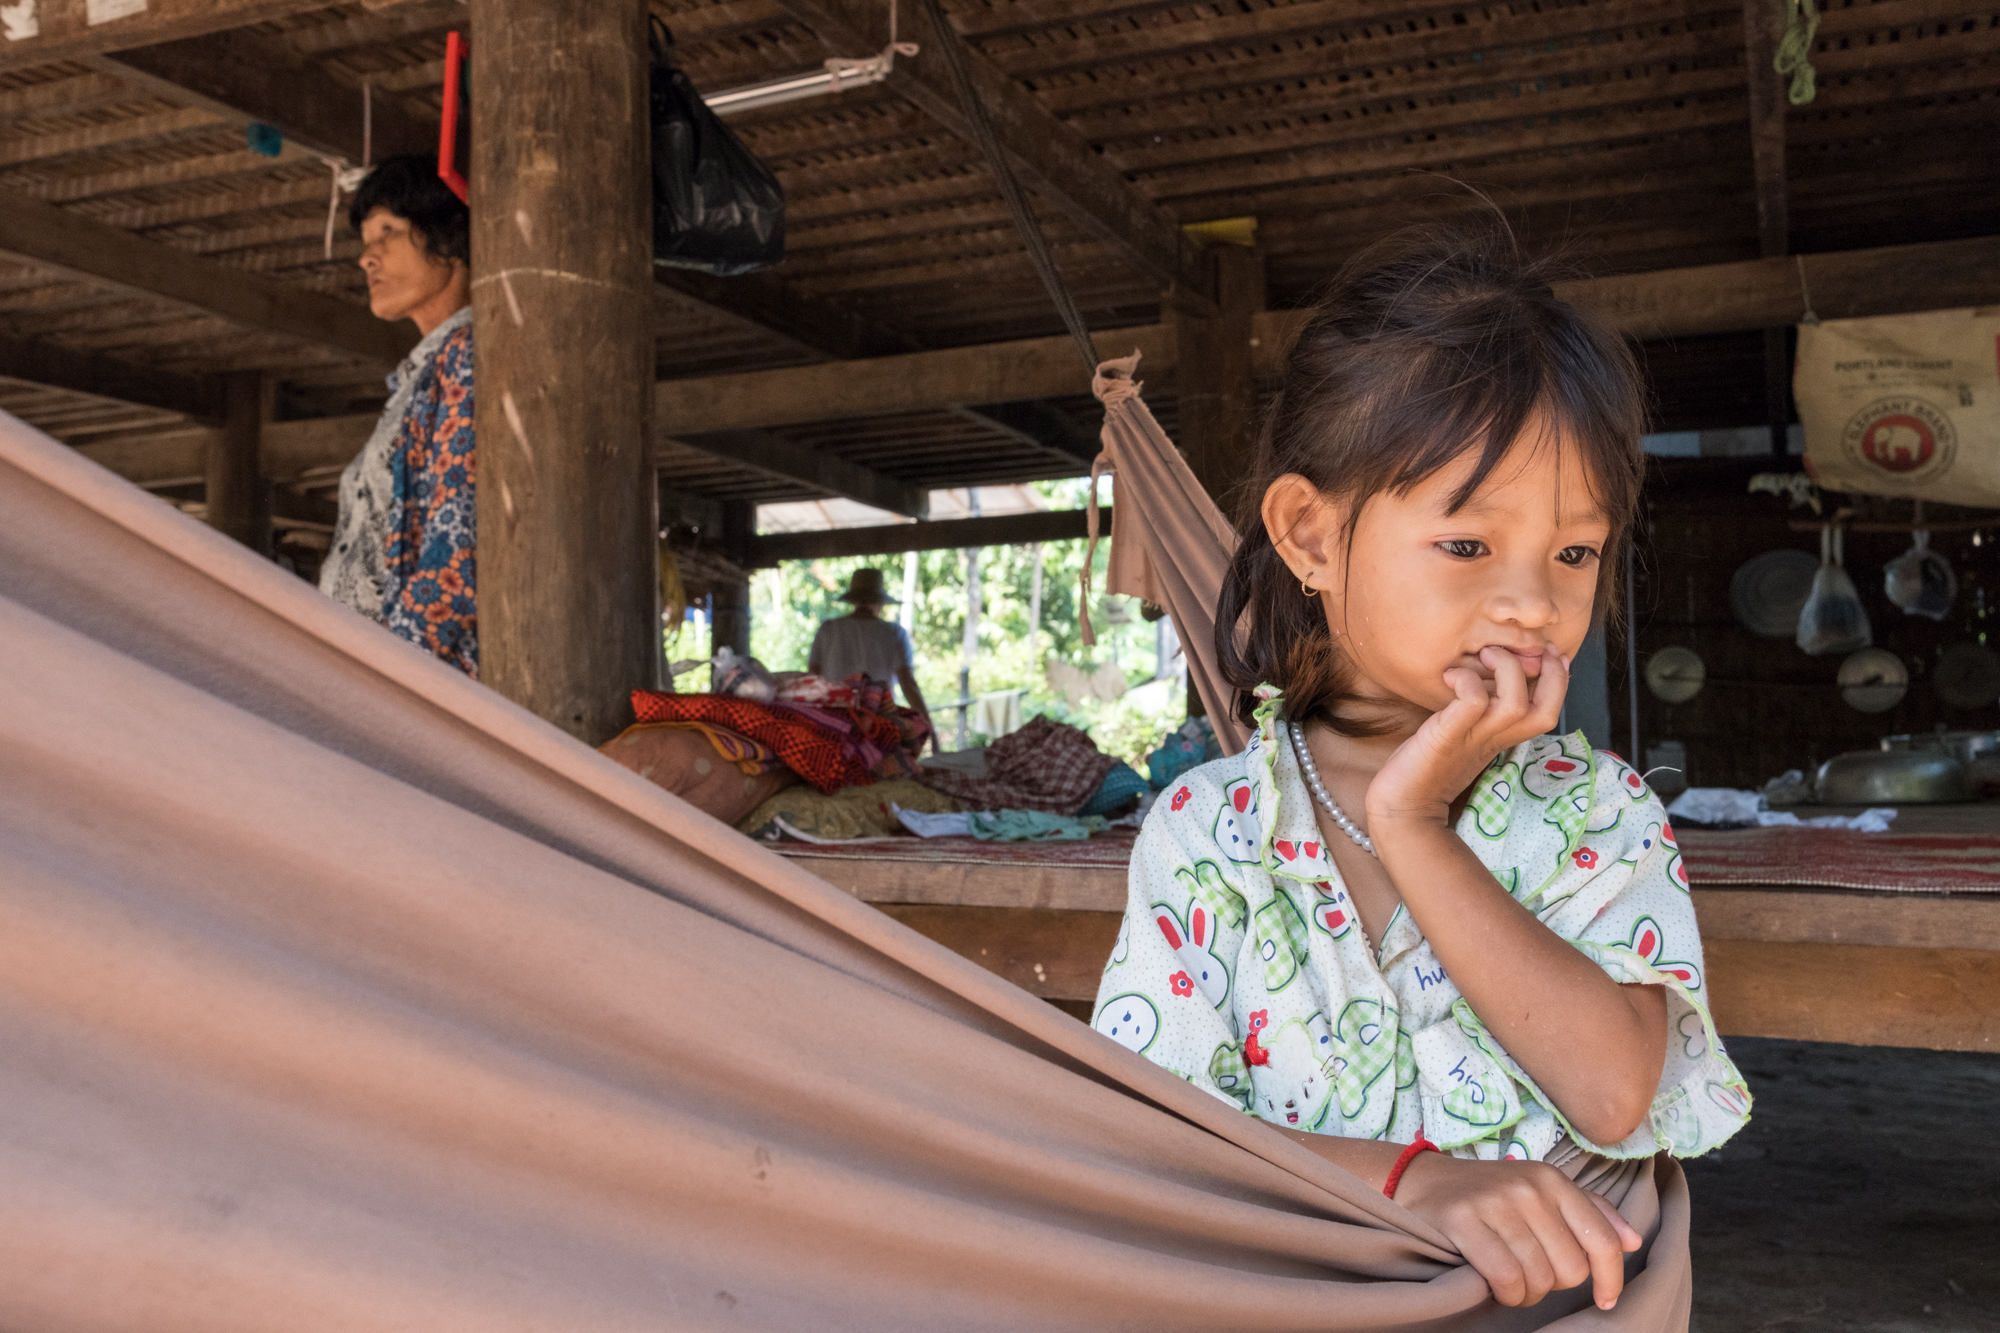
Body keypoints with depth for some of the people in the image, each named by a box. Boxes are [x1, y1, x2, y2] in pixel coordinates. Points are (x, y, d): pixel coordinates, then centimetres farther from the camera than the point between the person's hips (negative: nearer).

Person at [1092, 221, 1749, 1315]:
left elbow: (1616, 1095, -14)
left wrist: (1412, 824, -16)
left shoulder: (1600, 813, 0)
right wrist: (1410, 1179, -20)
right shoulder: (1207, 834, -3)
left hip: (1565, 1302, 1)